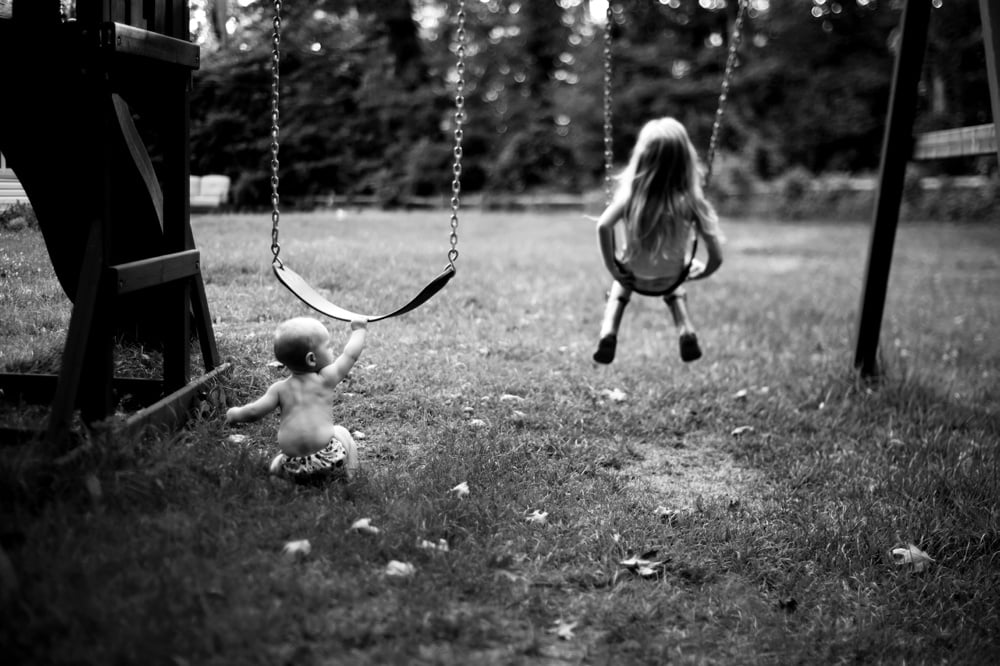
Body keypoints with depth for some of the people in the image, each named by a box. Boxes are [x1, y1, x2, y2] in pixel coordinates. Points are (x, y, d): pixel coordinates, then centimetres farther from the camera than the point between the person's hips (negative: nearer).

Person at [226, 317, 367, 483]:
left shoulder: (279, 388, 3)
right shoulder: (326, 379, -1)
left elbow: (254, 411, 0)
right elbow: (350, 354, 9)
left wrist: (235, 414, 22)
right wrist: (359, 329, 26)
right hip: (328, 459, -2)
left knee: (276, 464, 33)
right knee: (341, 432, 29)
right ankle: (349, 473, 15)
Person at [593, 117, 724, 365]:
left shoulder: (631, 194, -25)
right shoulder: (690, 202, -25)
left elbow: (603, 226, -38)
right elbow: (716, 257, -24)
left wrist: (611, 266, -23)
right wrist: (702, 270, -2)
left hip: (634, 276, 0)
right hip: (671, 278, 0)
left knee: (619, 288, 38)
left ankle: (608, 332, 17)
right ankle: (687, 333, 20)